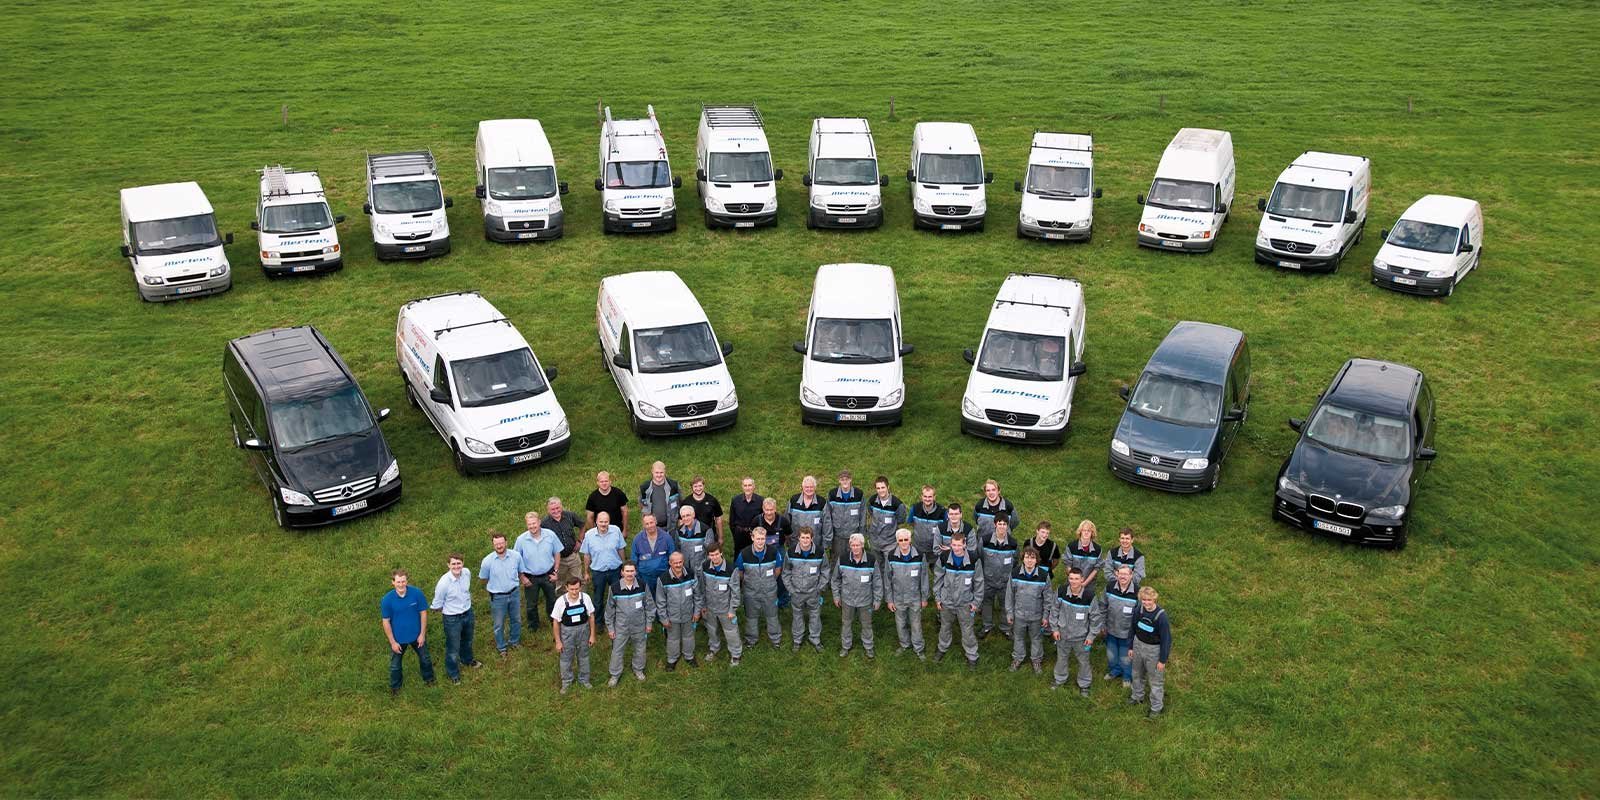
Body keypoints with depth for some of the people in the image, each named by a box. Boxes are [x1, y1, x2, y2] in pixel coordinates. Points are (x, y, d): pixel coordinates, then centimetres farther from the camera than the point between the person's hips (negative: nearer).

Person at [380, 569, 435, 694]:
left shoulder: (417, 593, -22)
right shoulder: (387, 600, -24)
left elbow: (423, 613, -9)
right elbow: (386, 622, -14)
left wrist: (422, 634, -8)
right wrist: (393, 642, -11)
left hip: (417, 635, 1)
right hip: (398, 638, -1)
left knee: (425, 659, 23)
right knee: (395, 665, 19)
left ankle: (428, 678, 51)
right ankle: (395, 686, 47)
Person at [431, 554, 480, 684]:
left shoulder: (467, 573, -16)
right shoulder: (444, 582, -32)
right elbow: (437, 605, -16)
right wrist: (448, 611, -2)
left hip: (468, 613, 6)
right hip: (452, 619, -5)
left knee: (467, 640, 30)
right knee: (453, 647, 13)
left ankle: (467, 659, 59)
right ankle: (452, 673, 38)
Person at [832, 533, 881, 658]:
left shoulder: (871, 559, -16)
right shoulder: (843, 559, -14)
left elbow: (877, 581, -6)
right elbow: (836, 578, 0)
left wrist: (877, 599, -2)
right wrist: (836, 595, 4)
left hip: (865, 600, -1)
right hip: (847, 598, 1)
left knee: (866, 624, 17)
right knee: (846, 623, 17)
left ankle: (868, 646, 39)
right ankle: (845, 646, 39)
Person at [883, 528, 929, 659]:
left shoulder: (919, 555, -15)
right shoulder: (891, 556, -14)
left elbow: (924, 578, -4)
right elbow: (887, 579, -5)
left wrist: (924, 598, 1)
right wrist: (889, 599, -2)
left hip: (915, 597, -1)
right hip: (898, 597, 1)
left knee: (916, 624, 13)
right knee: (900, 623, 17)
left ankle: (918, 648, 33)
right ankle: (905, 645, 41)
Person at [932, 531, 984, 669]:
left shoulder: (974, 560, -17)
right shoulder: (943, 558, -13)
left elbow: (979, 582, -5)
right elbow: (938, 578, 0)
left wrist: (976, 601, -2)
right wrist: (937, 597, 2)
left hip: (965, 602, -2)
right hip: (947, 601, 2)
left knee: (968, 631, 7)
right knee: (945, 627, 22)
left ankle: (972, 656, 27)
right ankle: (942, 648, 46)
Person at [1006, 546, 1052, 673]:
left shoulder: (1044, 575, -16)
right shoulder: (1015, 573, -14)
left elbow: (1047, 597, -6)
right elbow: (1009, 594, -3)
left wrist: (1046, 616, -3)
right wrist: (1009, 613, 0)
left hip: (1036, 615, -1)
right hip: (1019, 614, 1)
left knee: (1036, 638, 18)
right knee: (1018, 637, 20)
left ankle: (1037, 660, 41)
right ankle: (1017, 658, 42)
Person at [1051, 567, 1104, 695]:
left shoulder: (1089, 595, -24)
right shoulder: (1061, 591, -16)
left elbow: (1095, 617, -12)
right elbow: (1055, 610, -1)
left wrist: (1091, 635, -7)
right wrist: (1054, 628, 0)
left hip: (1081, 636, -2)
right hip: (1063, 633, 2)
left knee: (1083, 661, 16)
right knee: (1062, 657, 23)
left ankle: (1084, 684, 40)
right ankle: (1060, 679, 47)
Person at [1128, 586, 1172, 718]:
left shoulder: (1161, 616, -28)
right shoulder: (1139, 609, -15)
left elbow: (1166, 639, -18)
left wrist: (1162, 660, -12)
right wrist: (1131, 647, 10)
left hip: (1154, 650, -5)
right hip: (1138, 645, 5)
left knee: (1156, 680, 14)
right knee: (1137, 674, 26)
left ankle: (1156, 707, 35)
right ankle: (1137, 696, 52)